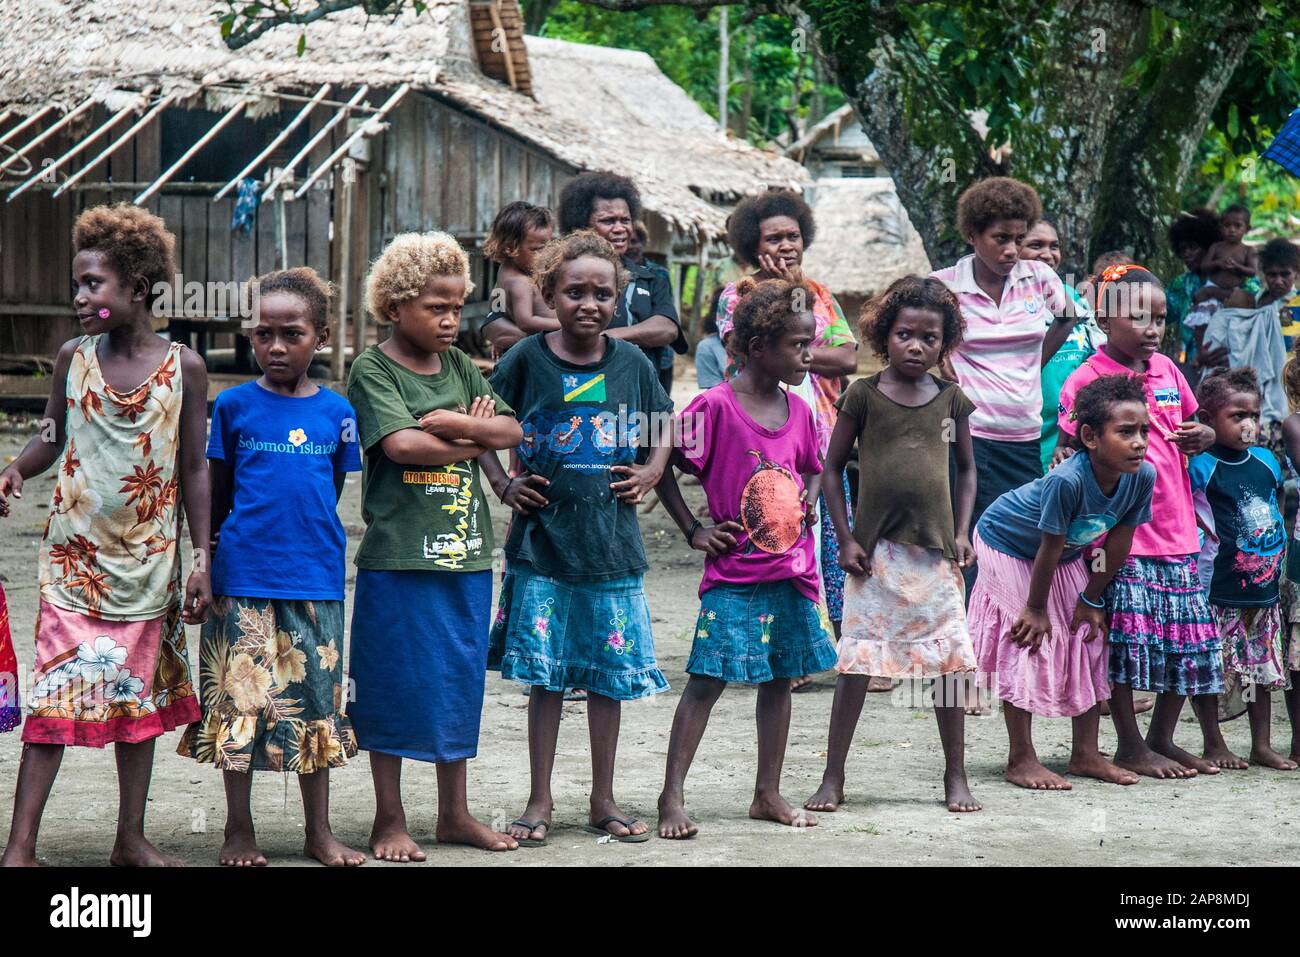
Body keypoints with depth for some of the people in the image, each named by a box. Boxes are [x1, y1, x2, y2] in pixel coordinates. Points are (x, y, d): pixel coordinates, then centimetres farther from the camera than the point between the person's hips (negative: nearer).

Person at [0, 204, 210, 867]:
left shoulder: (182, 367, -3)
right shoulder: (74, 358, -1)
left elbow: (193, 471, 1)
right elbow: (54, 438, 10)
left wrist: (201, 560, -1)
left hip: (147, 561, 1)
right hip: (74, 557, 0)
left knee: (140, 696, 9)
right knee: (55, 694, -5)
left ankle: (131, 839, 21)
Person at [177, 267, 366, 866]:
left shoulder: (336, 412, 4)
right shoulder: (234, 406, -1)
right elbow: (216, 496, 6)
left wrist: (313, 548, 8)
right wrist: (210, 563, 6)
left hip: (315, 580, 2)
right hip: (244, 580, -2)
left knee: (314, 704, 8)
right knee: (239, 703, 2)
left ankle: (319, 832, 18)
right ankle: (239, 830, 14)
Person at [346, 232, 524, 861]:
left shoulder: (460, 368, 13)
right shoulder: (373, 370, -5)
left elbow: (512, 431, 4)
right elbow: (401, 444, -19)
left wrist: (451, 422, -12)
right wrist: (476, 439, -7)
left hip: (466, 551, 6)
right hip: (398, 556, -6)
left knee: (460, 683, 12)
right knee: (393, 688, 0)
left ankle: (454, 813, 22)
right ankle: (389, 821, 9)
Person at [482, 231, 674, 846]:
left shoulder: (631, 362, 1)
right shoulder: (528, 359, -4)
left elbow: (664, 421, 18)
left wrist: (651, 474, 5)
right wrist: (502, 484, -2)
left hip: (612, 544, 2)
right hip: (543, 541, -2)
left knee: (610, 676, 7)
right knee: (545, 677, 3)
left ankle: (603, 801, 19)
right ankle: (540, 801, 13)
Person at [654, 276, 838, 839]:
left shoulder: (798, 410, 6)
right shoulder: (715, 406, -14)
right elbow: (664, 468, -8)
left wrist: (806, 507, 6)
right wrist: (694, 531, -7)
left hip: (792, 570, 7)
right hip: (734, 572, -6)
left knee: (779, 678, 11)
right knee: (707, 680, -7)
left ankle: (768, 795, 21)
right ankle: (672, 797, -2)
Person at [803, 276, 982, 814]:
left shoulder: (951, 399, 6)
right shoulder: (863, 396, -1)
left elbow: (966, 468, 16)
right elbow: (832, 468, 3)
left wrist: (962, 533, 4)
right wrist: (845, 539, -3)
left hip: (936, 549, 2)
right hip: (876, 551, -2)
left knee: (949, 663, 3)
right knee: (856, 664, -1)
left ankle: (956, 776, 14)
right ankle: (833, 778, 6)